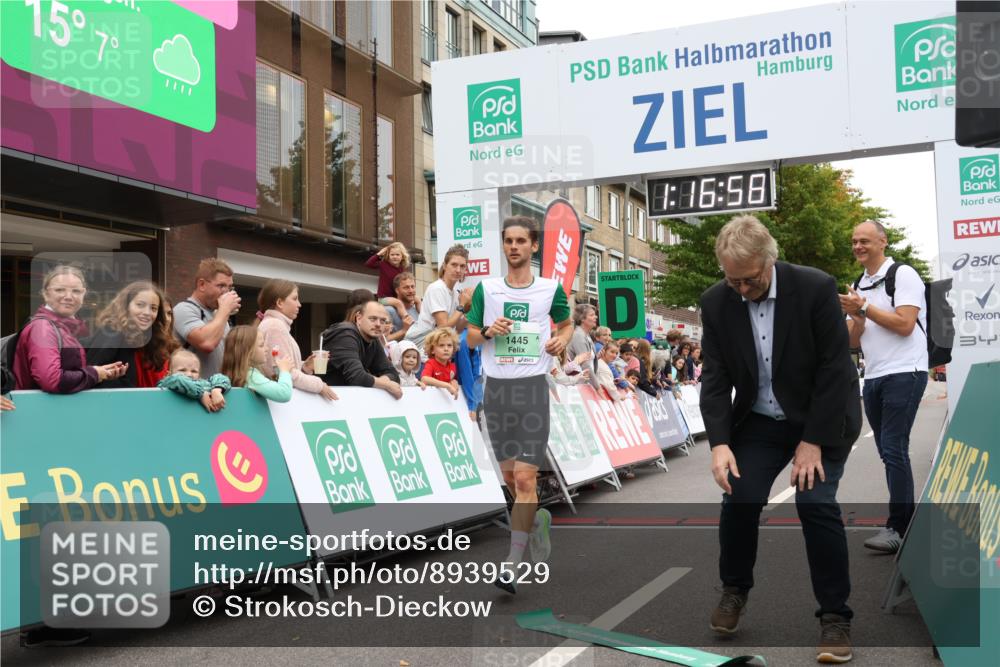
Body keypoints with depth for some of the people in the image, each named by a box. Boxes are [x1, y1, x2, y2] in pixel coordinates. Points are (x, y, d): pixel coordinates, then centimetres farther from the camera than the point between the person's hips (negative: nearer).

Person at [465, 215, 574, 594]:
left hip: (533, 386, -3)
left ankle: (511, 564, -4)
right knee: (509, 476, 11)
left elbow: (567, 323, 19)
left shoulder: (550, 288, 3)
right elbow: (470, 338, 11)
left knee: (525, 478, -10)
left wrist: (562, 339, -2)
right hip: (496, 387, 3)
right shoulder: (486, 289, 6)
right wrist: (487, 331, -10)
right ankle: (537, 519, 40)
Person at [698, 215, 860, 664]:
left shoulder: (815, 288, -19)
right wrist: (719, 443, -20)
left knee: (816, 504, -17)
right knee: (739, 499, -10)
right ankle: (735, 590, 17)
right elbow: (716, 377, -8)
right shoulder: (715, 302, -9)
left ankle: (835, 617, -1)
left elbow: (835, 369, -18)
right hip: (758, 421, 3)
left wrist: (812, 441, -19)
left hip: (821, 419, -3)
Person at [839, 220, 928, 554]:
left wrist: (864, 307, -13)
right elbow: (853, 340, 13)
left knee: (894, 450, -11)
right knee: (888, 452, 9)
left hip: (903, 374, -8)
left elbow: (904, 324, -16)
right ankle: (907, 519, 18)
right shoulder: (858, 287, 16)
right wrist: (856, 316, -7)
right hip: (873, 377, 8)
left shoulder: (903, 275, -6)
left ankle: (898, 528, -6)